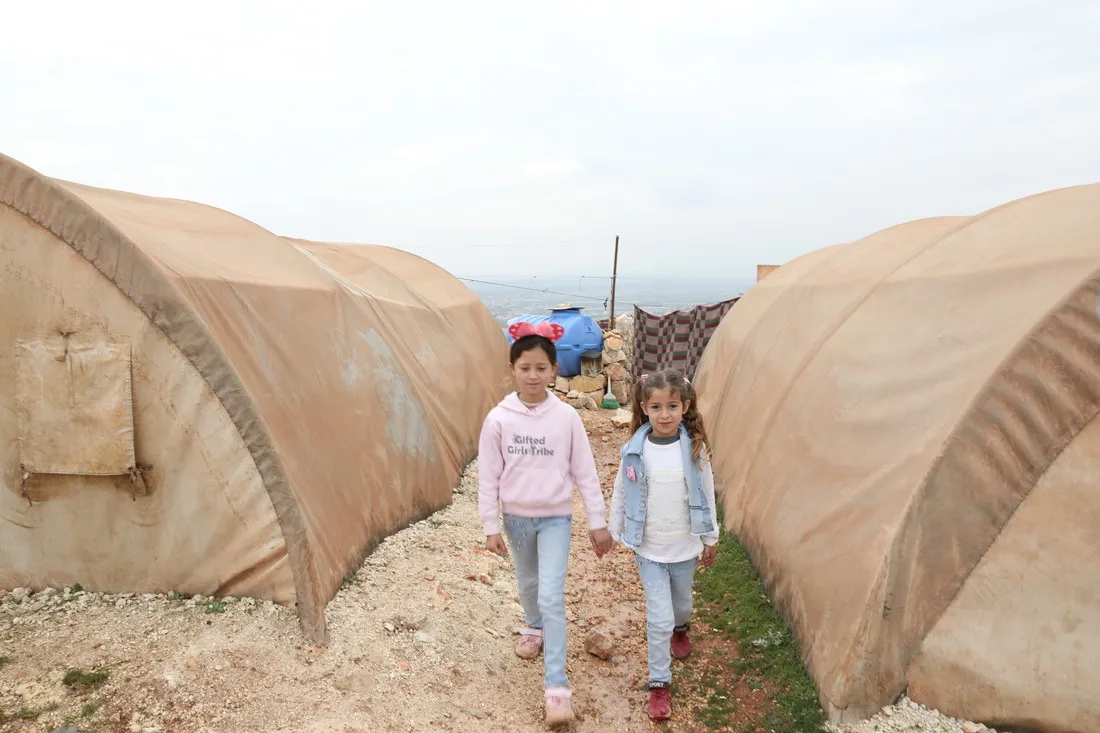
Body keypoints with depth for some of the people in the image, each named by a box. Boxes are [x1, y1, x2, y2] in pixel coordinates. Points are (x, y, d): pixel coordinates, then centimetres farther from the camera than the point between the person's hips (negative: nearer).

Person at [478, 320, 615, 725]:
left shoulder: (566, 416, -13)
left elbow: (585, 472, -6)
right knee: (528, 583, 23)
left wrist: (597, 522, -4)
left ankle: (556, 686, 1)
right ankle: (534, 628, 54)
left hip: (556, 517, -2)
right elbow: (488, 476, -4)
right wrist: (491, 527, -3)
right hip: (516, 517, 2)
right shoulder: (498, 419, -12)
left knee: (552, 596, -8)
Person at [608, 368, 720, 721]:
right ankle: (660, 683, 18)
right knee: (659, 619, -1)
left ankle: (680, 628, 59)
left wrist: (711, 539, 5)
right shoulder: (635, 449, -13)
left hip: (685, 547, 1)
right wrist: (613, 532, 5)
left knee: (681, 604, 24)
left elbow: (707, 494, -2)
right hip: (649, 549, -1)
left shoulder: (695, 448, -12)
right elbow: (620, 493, -1)